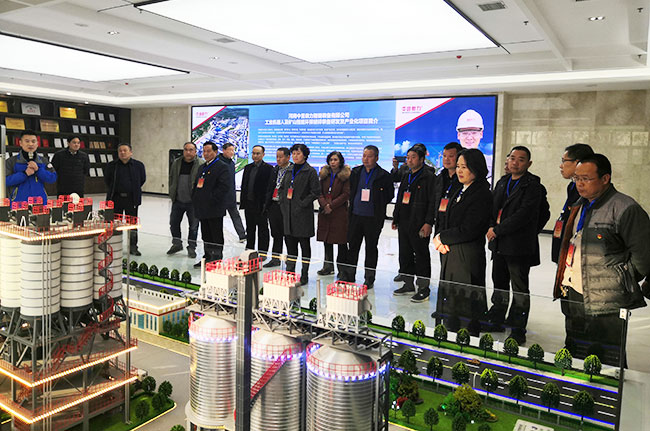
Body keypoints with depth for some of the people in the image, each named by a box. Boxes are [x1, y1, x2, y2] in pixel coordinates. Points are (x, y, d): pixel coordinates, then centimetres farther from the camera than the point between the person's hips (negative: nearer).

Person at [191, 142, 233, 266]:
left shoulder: (222, 167, -10)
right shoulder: (203, 167, 19)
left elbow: (225, 186, -20)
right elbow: (197, 184, 24)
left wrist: (211, 199, -19)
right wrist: (195, 198, 10)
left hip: (214, 209, -8)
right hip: (203, 208, 9)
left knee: (216, 236, 0)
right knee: (206, 236, 16)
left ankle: (217, 260, 7)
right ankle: (207, 257, 25)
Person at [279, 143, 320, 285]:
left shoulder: (310, 171, -5)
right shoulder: (290, 171, 13)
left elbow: (315, 192, -9)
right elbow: (282, 188, 22)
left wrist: (302, 204, -14)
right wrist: (283, 203, 8)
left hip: (303, 213, -6)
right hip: (288, 213, 6)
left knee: (304, 244, 2)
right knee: (290, 242, 11)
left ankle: (304, 274, 11)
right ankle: (290, 271, 21)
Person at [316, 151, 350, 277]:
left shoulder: (346, 175, -3)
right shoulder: (324, 174, 12)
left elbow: (346, 194, -9)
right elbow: (319, 192, 8)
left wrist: (331, 205, -12)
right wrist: (324, 204, -9)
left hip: (340, 212, -5)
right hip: (324, 212, 5)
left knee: (341, 241, -1)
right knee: (326, 240, 10)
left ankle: (342, 268, 8)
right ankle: (328, 266, 22)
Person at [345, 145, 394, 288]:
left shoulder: (384, 175, -4)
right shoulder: (355, 172, 8)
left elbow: (390, 195, 2)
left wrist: (378, 204, -4)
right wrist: (352, 203, 10)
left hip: (373, 218, -4)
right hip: (355, 216, 4)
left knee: (371, 248, 6)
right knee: (352, 246, 9)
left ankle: (369, 279, 16)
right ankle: (349, 275, 22)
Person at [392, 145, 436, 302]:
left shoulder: (429, 177, -7)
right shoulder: (406, 177, 17)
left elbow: (432, 202, -13)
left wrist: (428, 223, -19)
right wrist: (396, 218, 19)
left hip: (419, 225, -8)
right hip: (404, 223, 8)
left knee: (421, 256, -1)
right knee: (405, 255, 13)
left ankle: (423, 289, 7)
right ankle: (408, 285, 25)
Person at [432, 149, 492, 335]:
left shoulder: (482, 194, -13)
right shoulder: (459, 191, 13)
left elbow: (468, 230, -19)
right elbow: (443, 219, 14)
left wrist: (442, 238, -9)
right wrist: (440, 240, -4)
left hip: (467, 257, -8)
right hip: (449, 253, 8)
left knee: (466, 301, 0)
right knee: (449, 299, 15)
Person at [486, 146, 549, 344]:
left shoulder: (533, 186, -10)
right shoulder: (502, 182, 13)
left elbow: (524, 215, -20)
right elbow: (492, 207, 15)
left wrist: (498, 230, -17)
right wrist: (491, 226, -3)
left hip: (519, 246, -7)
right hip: (499, 245, 7)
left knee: (520, 289, 2)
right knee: (499, 284, 18)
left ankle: (518, 330, 12)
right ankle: (496, 320, 32)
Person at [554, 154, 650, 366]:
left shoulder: (625, 208, -12)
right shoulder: (579, 206, 13)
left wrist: (621, 283, -5)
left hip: (606, 304, -8)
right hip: (573, 298, 8)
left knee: (607, 364, 1)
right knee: (575, 357, 20)